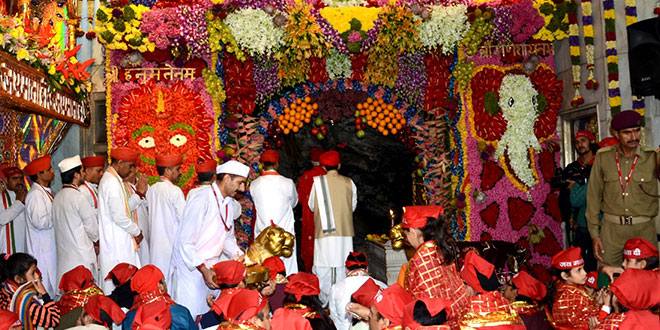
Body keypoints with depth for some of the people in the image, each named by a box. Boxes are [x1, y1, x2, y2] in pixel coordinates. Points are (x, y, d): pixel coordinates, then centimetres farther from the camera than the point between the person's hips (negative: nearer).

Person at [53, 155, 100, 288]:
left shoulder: (58, 197, 8)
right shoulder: (78, 197, -15)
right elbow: (91, 226, -9)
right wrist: (96, 238, 13)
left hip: (63, 254, 8)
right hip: (81, 255, -8)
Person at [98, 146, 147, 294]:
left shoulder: (113, 179, 16)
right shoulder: (112, 182, -16)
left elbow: (125, 208, 16)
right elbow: (119, 216, -20)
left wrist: (139, 193, 8)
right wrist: (137, 232, -8)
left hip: (120, 241, 10)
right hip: (117, 245, -10)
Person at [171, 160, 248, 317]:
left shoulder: (228, 202, 8)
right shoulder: (201, 201, -20)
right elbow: (185, 242, -19)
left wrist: (240, 256, 3)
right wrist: (203, 270, -21)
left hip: (211, 268, 8)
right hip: (191, 268, -7)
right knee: (190, 315, -3)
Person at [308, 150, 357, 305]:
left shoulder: (318, 181, -4)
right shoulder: (349, 183, -1)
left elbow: (312, 206, 4)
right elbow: (353, 206, 8)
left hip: (324, 231, -1)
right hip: (344, 231, 1)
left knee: (323, 268, 6)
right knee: (342, 265, 7)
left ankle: (323, 301, 12)